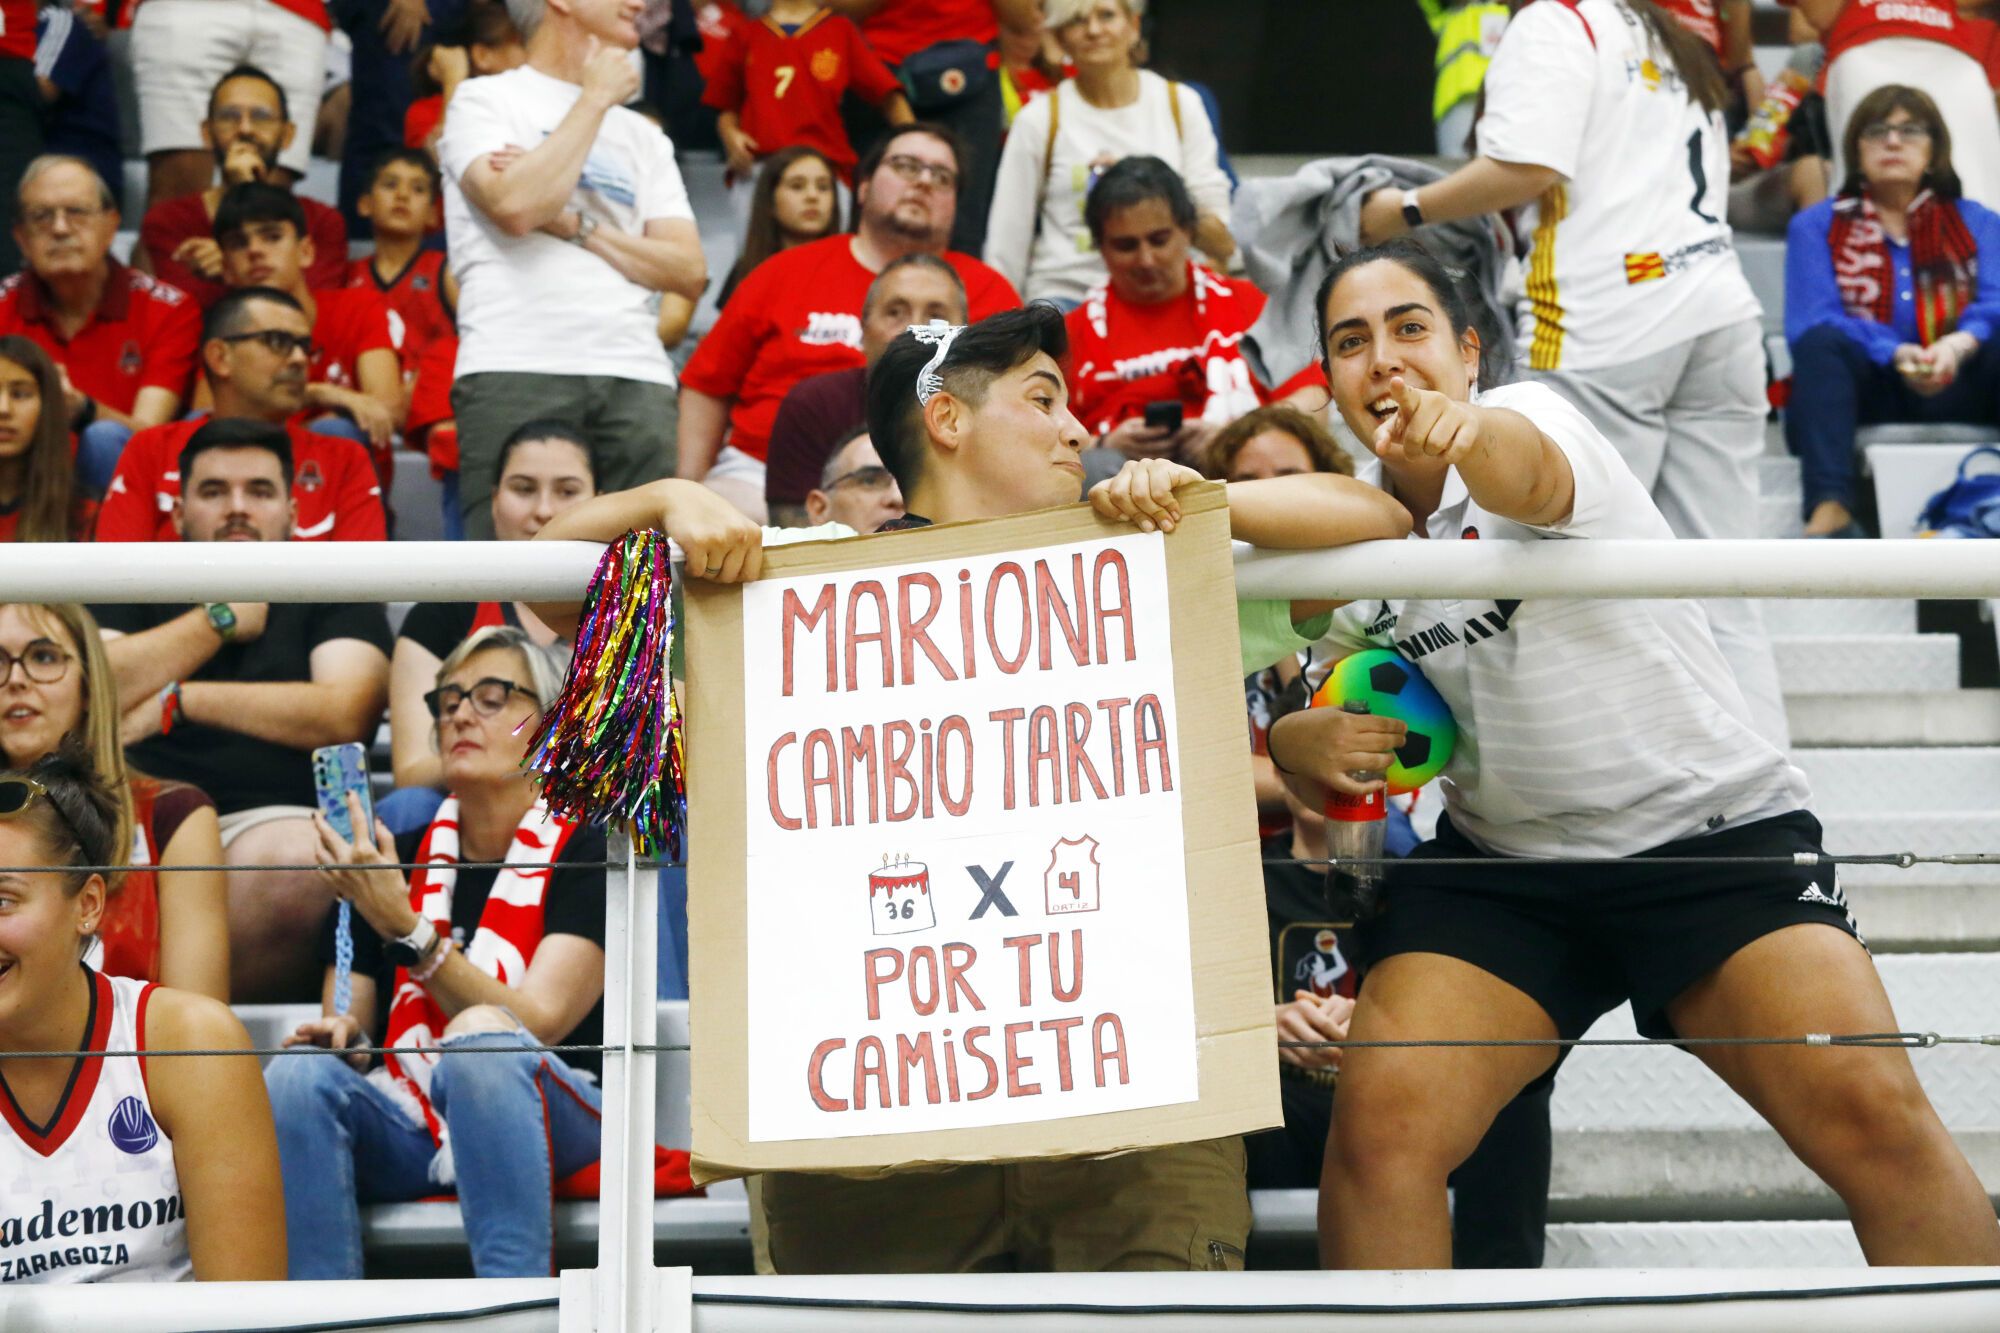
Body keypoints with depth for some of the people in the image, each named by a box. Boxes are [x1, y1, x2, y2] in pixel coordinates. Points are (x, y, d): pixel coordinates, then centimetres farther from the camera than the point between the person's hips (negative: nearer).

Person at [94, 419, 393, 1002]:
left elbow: (343, 714, -2)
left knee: (297, 864, -39)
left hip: (269, 817, -1)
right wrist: (221, 618, 10)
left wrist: (179, 701, -1)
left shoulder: (332, 593, 20)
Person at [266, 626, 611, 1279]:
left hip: (550, 1122, -4)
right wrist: (338, 1031, -10)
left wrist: (404, 927, -20)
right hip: (412, 1129, 4)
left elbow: (534, 1024, -12)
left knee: (481, 1036, -36)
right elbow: (352, 1018, 15)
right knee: (300, 1075, -26)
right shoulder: (395, 859, 15)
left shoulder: (584, 854, 1)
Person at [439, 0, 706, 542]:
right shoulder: (484, 100, 10)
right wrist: (595, 98, 2)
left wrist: (575, 224, -1)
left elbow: (690, 272, 12)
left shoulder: (642, 135, 24)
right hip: (515, 369, -4)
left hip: (635, 376, 4)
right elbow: (515, 206, -11)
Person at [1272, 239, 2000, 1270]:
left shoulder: (1525, 412, -10)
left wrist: (1469, 434, -62)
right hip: (1500, 864, 4)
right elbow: (1321, 721, 17)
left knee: (1872, 1109, -25)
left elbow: (1525, 470, -37)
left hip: (1714, 830, -4)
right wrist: (1295, 742, -8)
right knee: (1381, 1114, -20)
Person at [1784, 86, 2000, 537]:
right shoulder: (1817, 226, 14)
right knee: (1821, 344, -33)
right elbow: (1811, 322, -4)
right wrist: (1895, 353, -23)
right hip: (1860, 389, -1)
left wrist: (1958, 346, -25)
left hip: (1955, 390, 1)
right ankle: (1830, 509, -51)